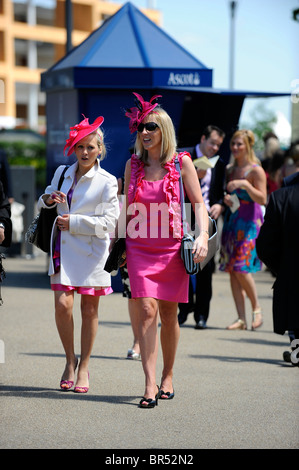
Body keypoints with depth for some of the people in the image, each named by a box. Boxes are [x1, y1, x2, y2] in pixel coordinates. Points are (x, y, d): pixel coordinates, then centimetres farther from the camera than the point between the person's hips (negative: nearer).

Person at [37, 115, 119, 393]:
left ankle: (83, 367, 18)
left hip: (91, 251, -3)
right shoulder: (62, 173, 11)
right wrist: (48, 199, -2)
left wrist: (74, 222, -13)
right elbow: (43, 204, 22)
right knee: (62, 304, -11)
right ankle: (70, 361, 9)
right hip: (63, 248, 3)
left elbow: (108, 223, -7)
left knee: (89, 310, 4)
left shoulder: (106, 182, -2)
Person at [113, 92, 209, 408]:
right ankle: (150, 385, -15)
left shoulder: (181, 162, 1)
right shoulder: (133, 164, 9)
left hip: (172, 248, -1)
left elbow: (198, 203, 1)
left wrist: (203, 235, -15)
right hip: (140, 248, 1)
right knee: (147, 310, -12)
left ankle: (167, 376, 25)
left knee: (168, 314, 7)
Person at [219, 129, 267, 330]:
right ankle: (241, 319, 4)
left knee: (241, 269, -15)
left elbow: (262, 199, -13)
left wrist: (246, 184, -25)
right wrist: (225, 198, -2)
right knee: (232, 270, 1)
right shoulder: (229, 169, 13)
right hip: (231, 221, 6)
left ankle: (257, 308, 7)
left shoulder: (256, 170, -6)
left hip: (250, 222, -6)